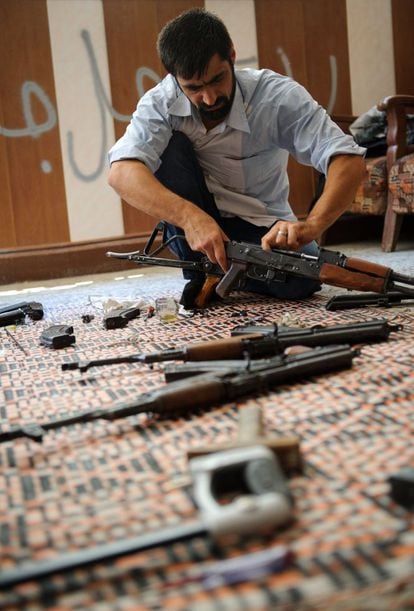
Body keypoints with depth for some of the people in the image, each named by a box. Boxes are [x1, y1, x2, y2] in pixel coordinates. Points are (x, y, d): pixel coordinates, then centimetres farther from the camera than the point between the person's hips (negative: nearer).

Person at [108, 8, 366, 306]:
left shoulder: (278, 96, -21)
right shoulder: (161, 103, -18)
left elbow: (350, 161, -30)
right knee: (169, 147, -25)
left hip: (259, 225, 0)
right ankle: (200, 274, -12)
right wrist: (189, 215, -49)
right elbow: (121, 173, -33)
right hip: (194, 223, 1)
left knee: (296, 281, -30)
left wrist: (311, 226, -48)